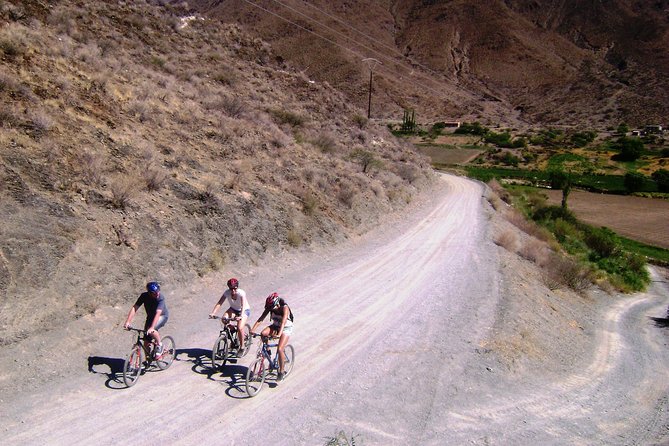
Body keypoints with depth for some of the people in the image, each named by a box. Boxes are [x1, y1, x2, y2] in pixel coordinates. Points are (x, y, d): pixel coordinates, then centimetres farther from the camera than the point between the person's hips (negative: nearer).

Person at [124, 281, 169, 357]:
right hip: (150, 316, 4)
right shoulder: (144, 296, -20)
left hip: (162, 316, -4)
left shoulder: (161, 298, -31)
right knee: (146, 340, -1)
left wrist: (152, 327, -51)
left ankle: (159, 345, -5)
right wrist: (128, 322, -36)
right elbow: (134, 308, -24)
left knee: (151, 331, -32)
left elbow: (158, 313, -41)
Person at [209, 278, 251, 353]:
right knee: (224, 318, -28)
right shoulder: (227, 292, -20)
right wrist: (213, 313, -40)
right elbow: (219, 303, -26)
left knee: (240, 328, -24)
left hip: (244, 310, -4)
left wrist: (241, 316, -57)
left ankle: (242, 346, -1)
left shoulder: (241, 293, -30)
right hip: (233, 309, 4)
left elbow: (243, 305, -41)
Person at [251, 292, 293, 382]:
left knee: (280, 349, -21)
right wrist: (253, 329, -32)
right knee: (263, 333, -26)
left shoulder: (285, 308, -28)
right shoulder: (270, 307, -14)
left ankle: (281, 371, -3)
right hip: (275, 326, 5)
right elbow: (261, 319, -19)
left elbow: (283, 322, -41)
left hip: (286, 328, -5)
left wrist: (279, 334, -55)